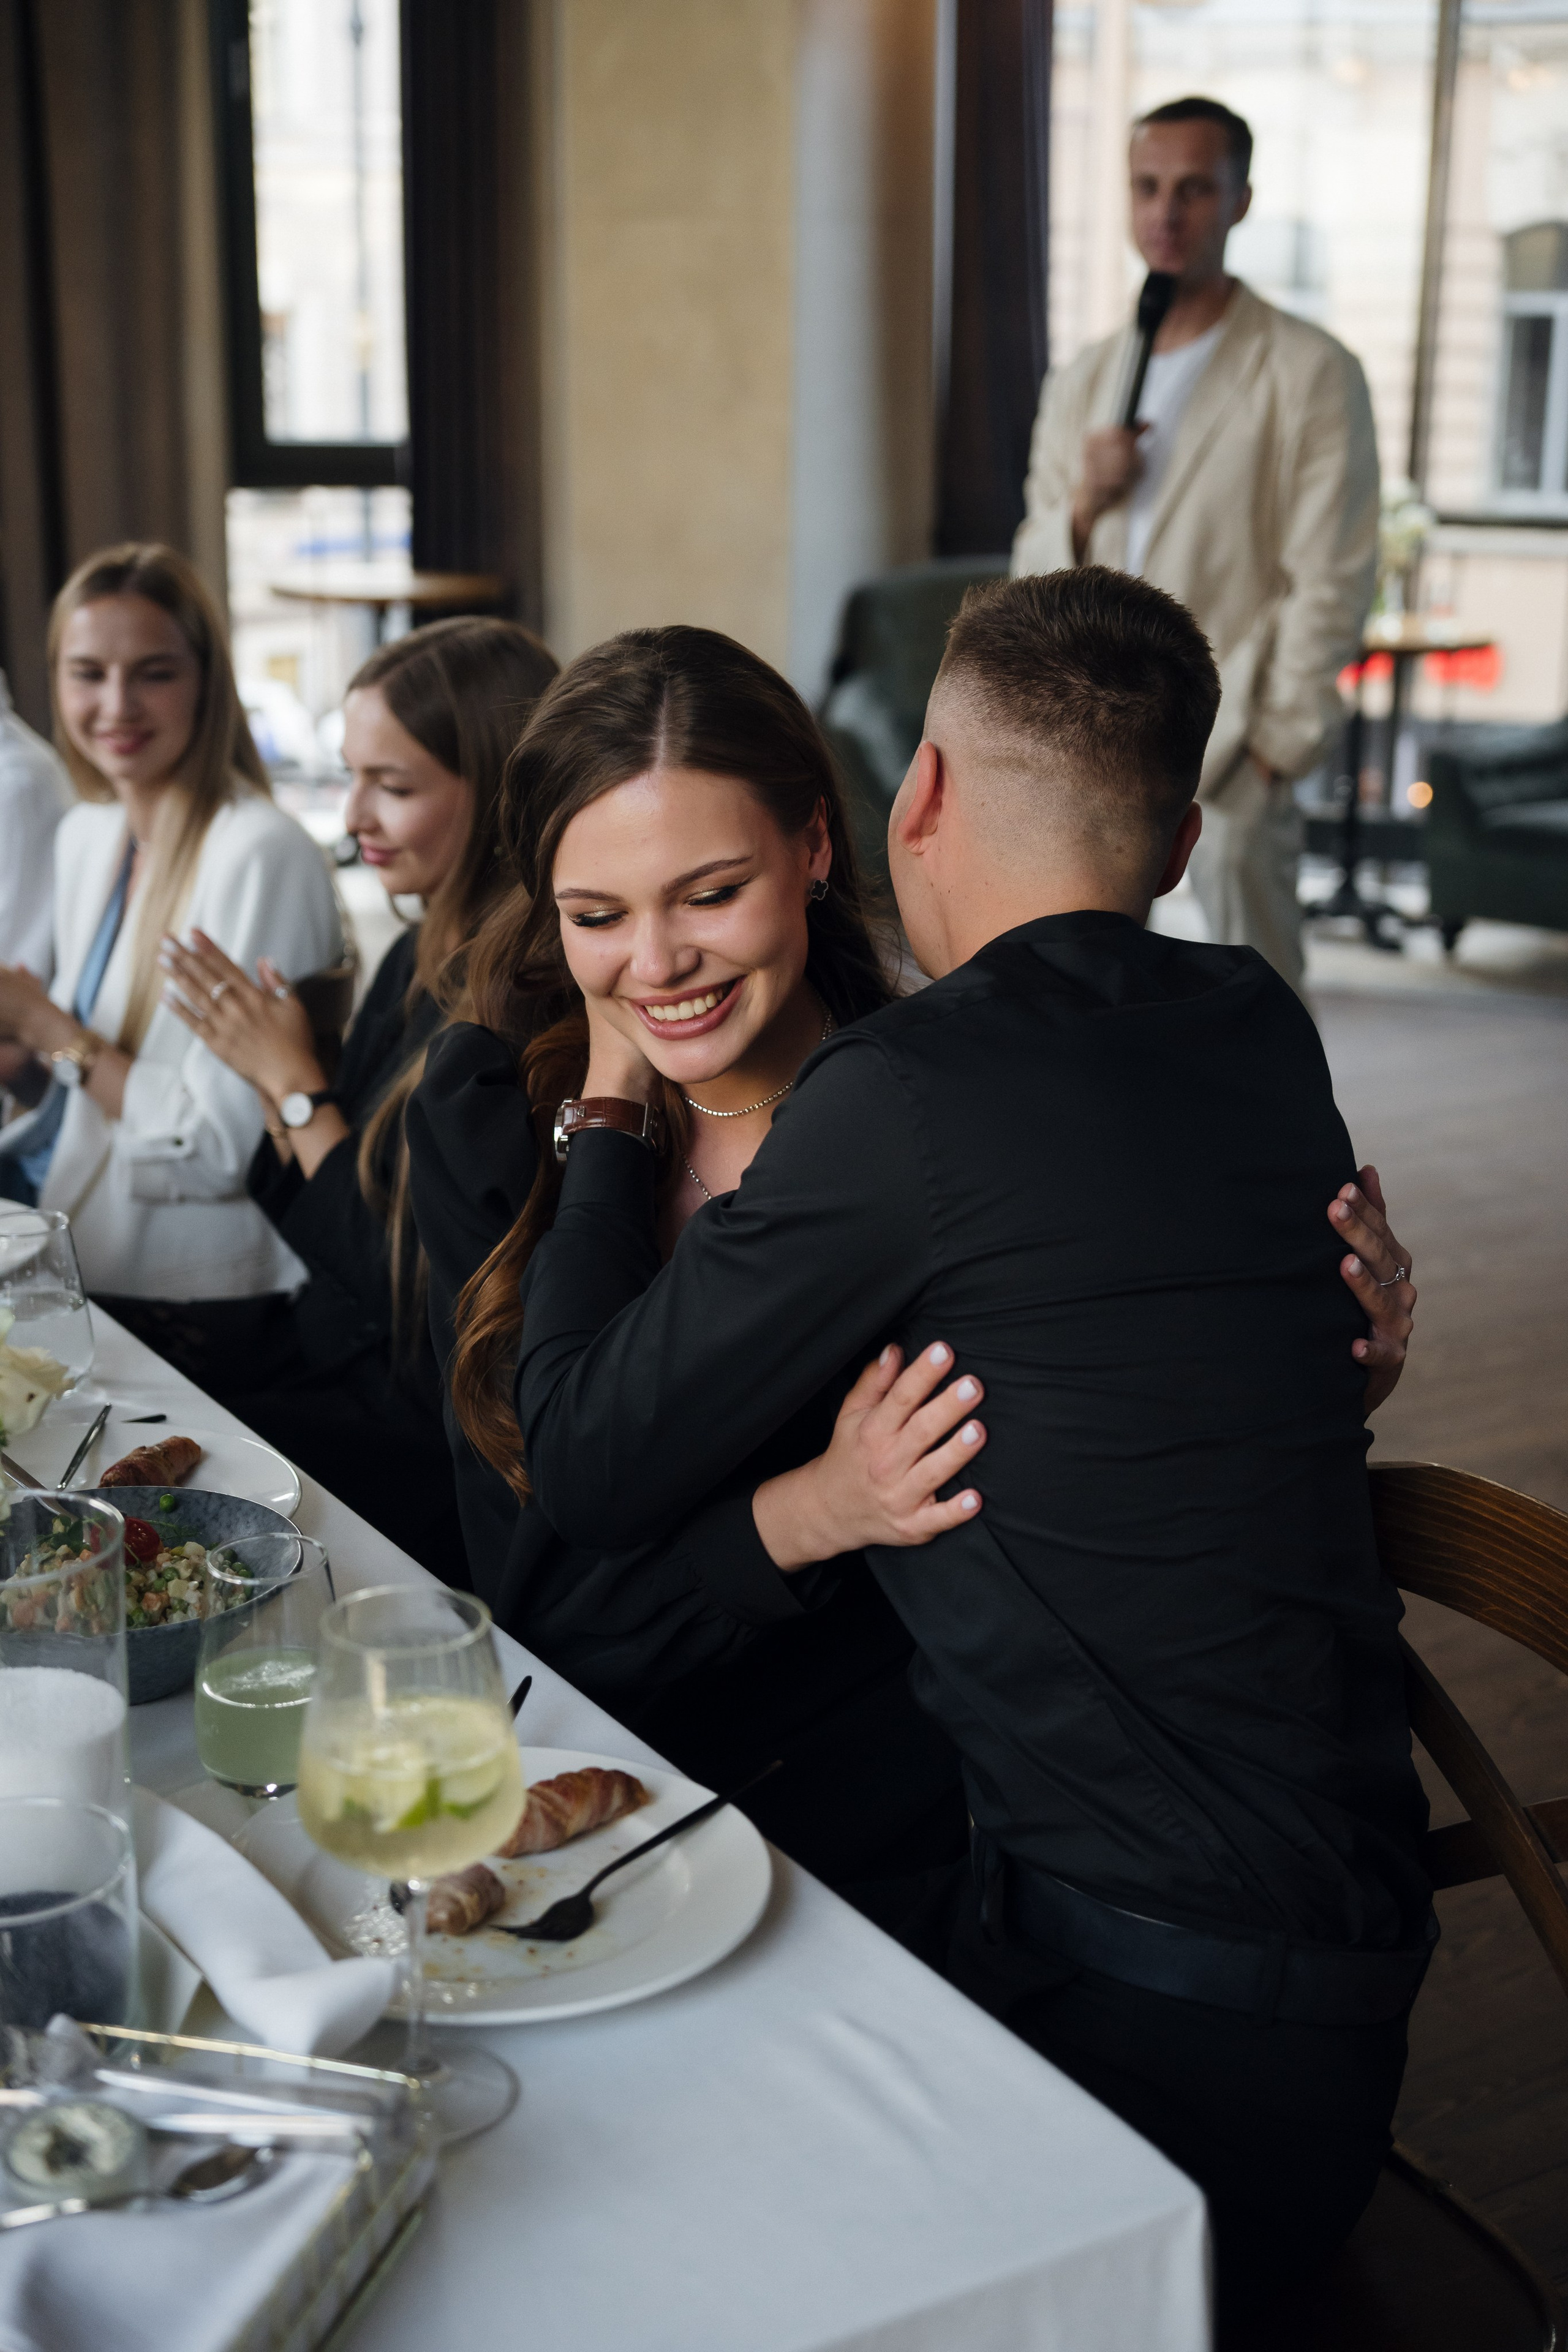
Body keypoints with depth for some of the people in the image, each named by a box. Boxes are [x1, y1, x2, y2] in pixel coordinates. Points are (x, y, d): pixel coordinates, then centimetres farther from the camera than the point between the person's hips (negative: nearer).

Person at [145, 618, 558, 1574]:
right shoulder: (420, 964, 6)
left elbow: (411, 1282, -18)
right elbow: (324, 1227, 12)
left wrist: (295, 1084, -11)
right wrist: (276, 1077, -5)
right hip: (339, 1344, 8)